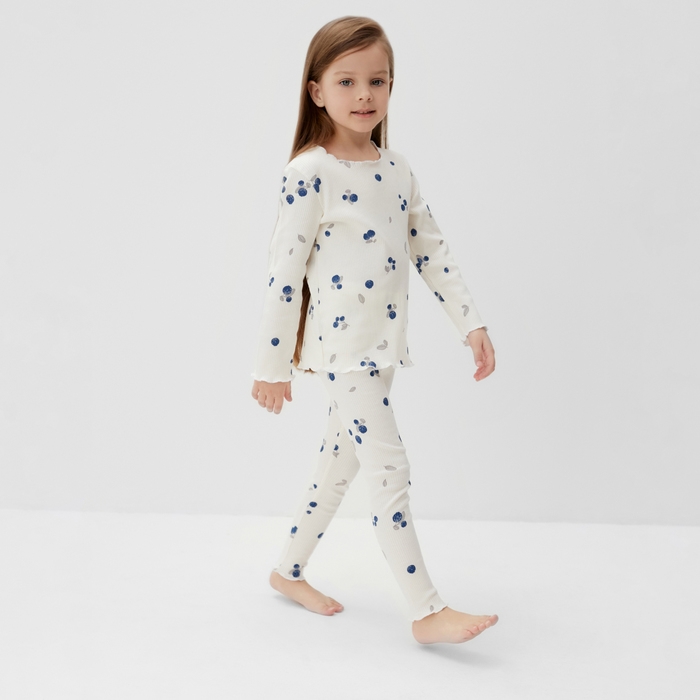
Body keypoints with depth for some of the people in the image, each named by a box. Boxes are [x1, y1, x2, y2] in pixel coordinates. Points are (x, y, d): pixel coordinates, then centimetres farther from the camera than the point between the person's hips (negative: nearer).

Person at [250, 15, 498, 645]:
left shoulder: (396, 167, 7)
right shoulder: (310, 174, -14)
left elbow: (431, 248, 11)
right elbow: (284, 271, -13)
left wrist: (471, 321, 6)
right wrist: (272, 365, -11)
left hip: (381, 346, 8)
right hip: (342, 345, -7)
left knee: (341, 461, 17)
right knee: (390, 468, -8)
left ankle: (290, 571, 34)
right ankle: (427, 612, 0)